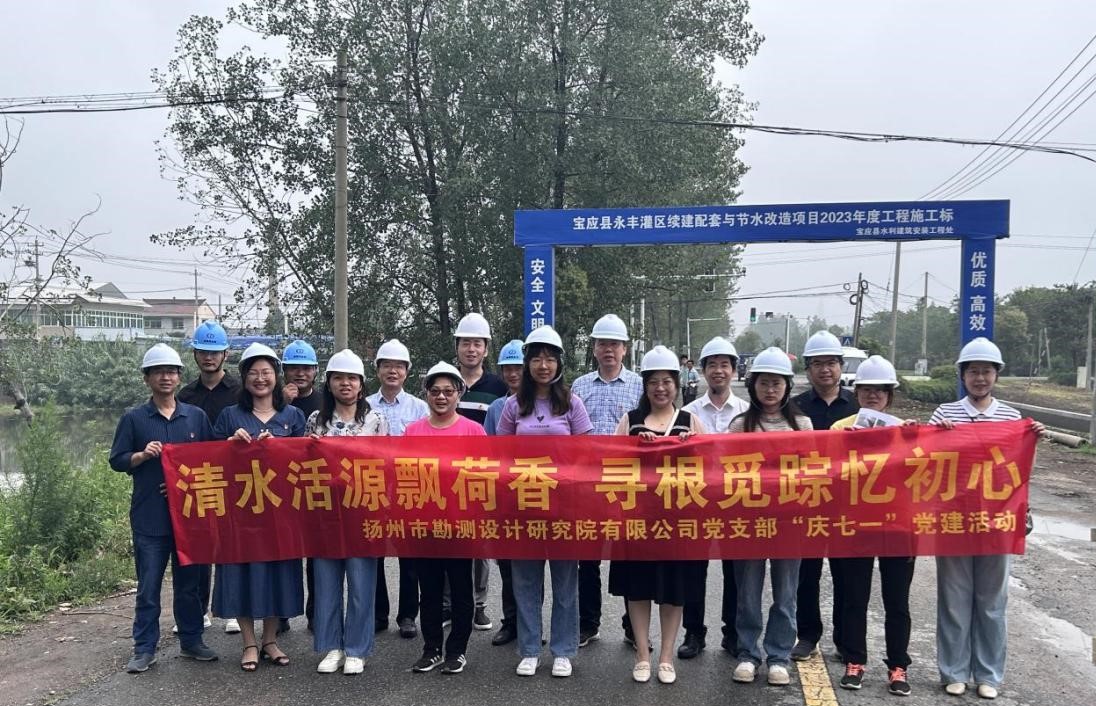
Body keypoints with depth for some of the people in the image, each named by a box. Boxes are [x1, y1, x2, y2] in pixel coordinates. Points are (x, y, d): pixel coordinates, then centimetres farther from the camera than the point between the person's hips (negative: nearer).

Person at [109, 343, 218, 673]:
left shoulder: (196, 416, 5)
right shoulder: (133, 419, 1)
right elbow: (116, 461, 3)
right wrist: (143, 455, -15)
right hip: (149, 517, -2)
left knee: (189, 582, 11)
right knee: (149, 586, 4)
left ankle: (191, 641, 24)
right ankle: (144, 649, 15)